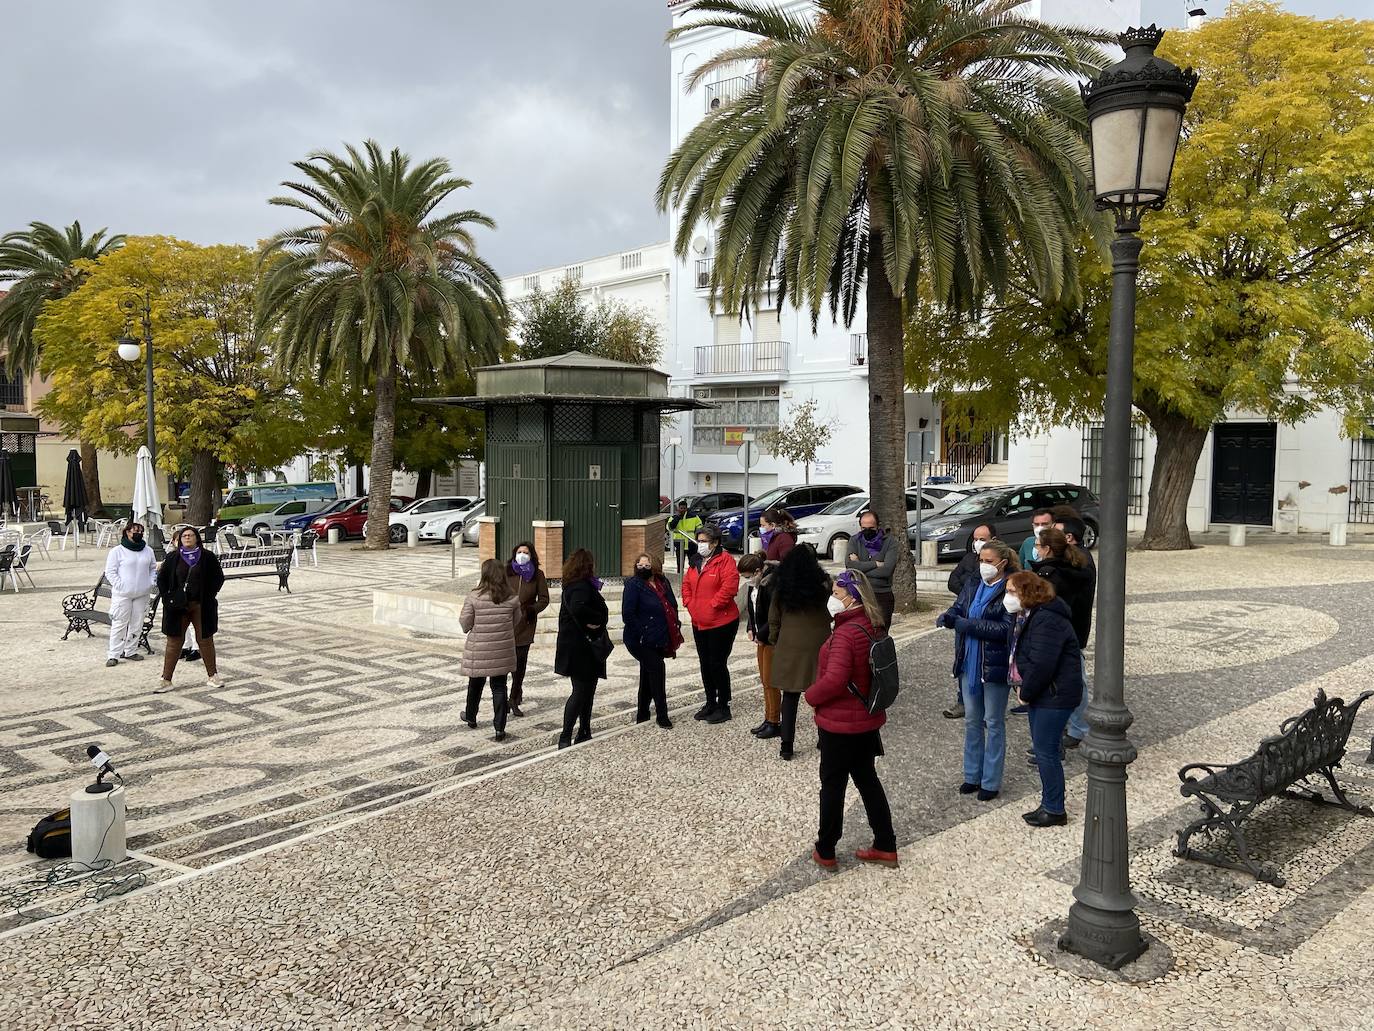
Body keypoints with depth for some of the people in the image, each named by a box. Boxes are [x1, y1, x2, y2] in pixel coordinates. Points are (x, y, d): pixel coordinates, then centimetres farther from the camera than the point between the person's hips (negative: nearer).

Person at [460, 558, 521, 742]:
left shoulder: (474, 597, -14)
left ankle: (471, 717, 41)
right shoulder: (512, 598, -6)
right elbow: (516, 622, 7)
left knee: (476, 684, 19)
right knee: (499, 687, 8)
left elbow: (465, 625, -9)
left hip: (479, 650, -1)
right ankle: (500, 728, 4)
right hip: (503, 651, 1)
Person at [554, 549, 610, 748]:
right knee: (581, 691, -5)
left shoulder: (573, 585, 12)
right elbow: (578, 608, -38)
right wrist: (598, 618, -25)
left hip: (582, 647, 10)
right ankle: (565, 737, -1)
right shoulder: (581, 587, -20)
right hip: (581, 648, -10)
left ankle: (584, 733, 25)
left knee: (587, 690, 17)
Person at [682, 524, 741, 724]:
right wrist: (689, 603, 6)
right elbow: (686, 584, 21)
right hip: (699, 623, 8)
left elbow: (730, 585, -24)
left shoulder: (724, 560, -13)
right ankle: (710, 703, 28)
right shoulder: (696, 561, 12)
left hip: (721, 623, -8)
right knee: (705, 664, 15)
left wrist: (713, 605, -18)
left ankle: (724, 707, 9)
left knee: (718, 664, -3)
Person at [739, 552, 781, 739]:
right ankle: (768, 719, 26)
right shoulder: (756, 583, 6)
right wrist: (751, 629, 8)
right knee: (764, 680, 16)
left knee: (770, 681, -1)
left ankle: (775, 723, 10)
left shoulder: (771, 584, -23)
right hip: (762, 637, 9)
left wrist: (761, 635, -16)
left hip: (772, 639, -9)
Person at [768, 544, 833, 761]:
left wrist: (775, 641, 18)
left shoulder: (781, 587, -1)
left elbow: (773, 619, 5)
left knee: (790, 696, 6)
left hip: (789, 647, 1)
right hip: (818, 644, -1)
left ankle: (786, 747, 5)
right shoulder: (821, 584, -8)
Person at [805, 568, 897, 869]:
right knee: (867, 778, 18)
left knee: (832, 784, 7)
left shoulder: (846, 634, -26)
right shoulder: (874, 627, 3)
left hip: (840, 723, -8)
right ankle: (885, 846, 26)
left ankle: (825, 851, 21)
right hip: (868, 717, 8)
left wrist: (811, 696, -14)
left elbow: (834, 680, -32)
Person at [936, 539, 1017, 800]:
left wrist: (966, 624, -25)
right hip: (969, 663, 6)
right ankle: (972, 775, 29)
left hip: (995, 667, -6)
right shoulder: (973, 586, 6)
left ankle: (991, 782, 18)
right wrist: (948, 616, -21)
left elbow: (1006, 629, -21)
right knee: (972, 720, 16)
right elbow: (958, 609, 3)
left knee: (994, 723, 7)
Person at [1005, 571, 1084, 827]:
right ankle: (1049, 805, 28)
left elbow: (1042, 665, -27)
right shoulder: (1026, 616, 10)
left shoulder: (1046, 621, -23)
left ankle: (1055, 810, 9)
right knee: (1042, 748, 16)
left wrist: (1025, 693, -15)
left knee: (1046, 751, -3)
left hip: (1055, 695, -10)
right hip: (1041, 693, 10)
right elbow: (1019, 655, 15)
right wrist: (1023, 689, 3)